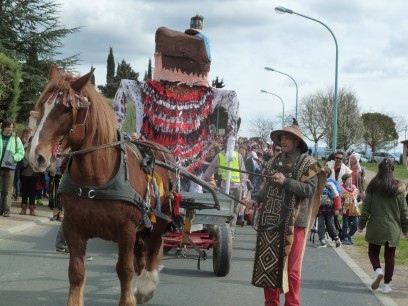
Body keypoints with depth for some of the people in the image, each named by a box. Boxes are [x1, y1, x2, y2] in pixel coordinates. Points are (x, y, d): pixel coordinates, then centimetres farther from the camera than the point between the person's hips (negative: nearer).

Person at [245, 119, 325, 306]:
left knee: (291, 267, -1)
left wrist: (286, 182, -20)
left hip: (293, 221, -5)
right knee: (268, 263, 9)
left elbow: (310, 189, -12)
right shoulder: (275, 162, 14)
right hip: (271, 220, 6)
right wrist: (256, 199, 1)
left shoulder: (307, 163, -3)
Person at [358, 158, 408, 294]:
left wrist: (361, 225, 6)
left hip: (376, 227, -1)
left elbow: (366, 208, -4)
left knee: (373, 252, 15)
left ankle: (378, 270, -12)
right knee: (390, 256, 9)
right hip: (393, 229, 1)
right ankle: (386, 284, 8)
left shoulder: (373, 186, -6)